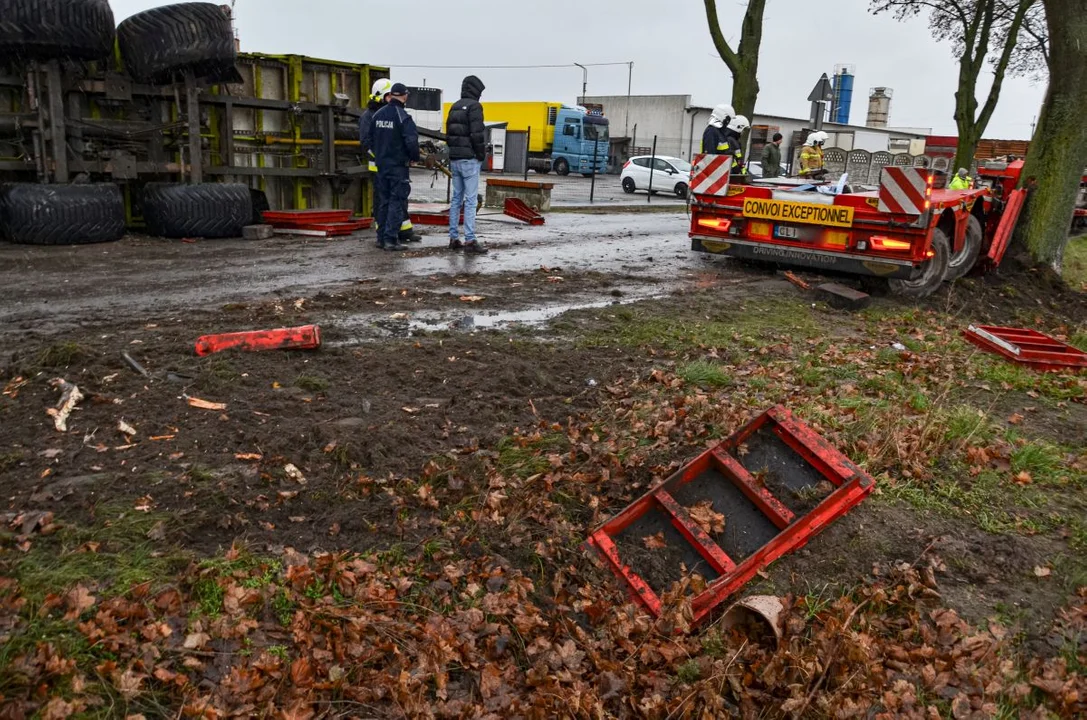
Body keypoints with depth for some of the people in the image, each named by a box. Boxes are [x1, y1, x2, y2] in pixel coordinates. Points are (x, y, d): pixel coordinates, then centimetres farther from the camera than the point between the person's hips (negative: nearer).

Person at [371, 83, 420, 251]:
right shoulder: (403, 117, -14)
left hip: (381, 164, 7)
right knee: (396, 202, -4)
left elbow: (372, 139, 15)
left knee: (385, 201, 15)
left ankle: (382, 237, 17)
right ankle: (391, 239, -7)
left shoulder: (378, 115, 9)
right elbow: (411, 141, -20)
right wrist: (415, 157, -4)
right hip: (398, 166, -7)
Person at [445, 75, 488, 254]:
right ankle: (470, 241, -9)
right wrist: (482, 155, -8)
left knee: (457, 199, 12)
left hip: (454, 159, 8)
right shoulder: (474, 106, -10)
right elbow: (477, 134, -17)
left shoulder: (454, 107, 15)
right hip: (469, 159, -8)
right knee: (470, 201, -8)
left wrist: (454, 151, 17)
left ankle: (453, 238, 13)